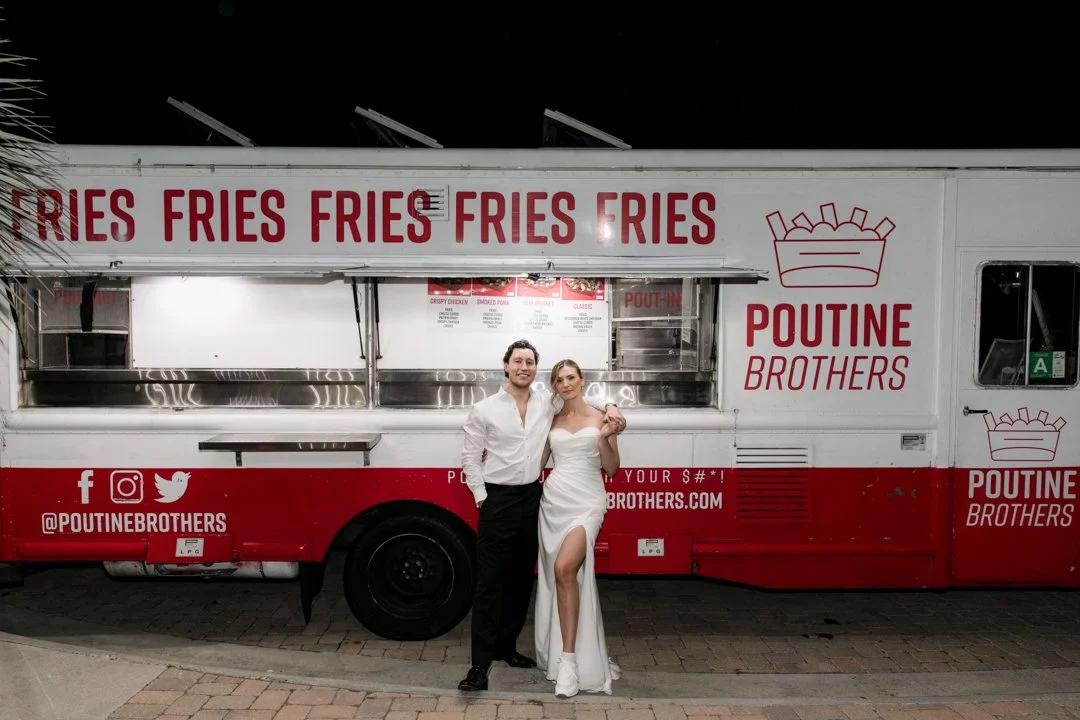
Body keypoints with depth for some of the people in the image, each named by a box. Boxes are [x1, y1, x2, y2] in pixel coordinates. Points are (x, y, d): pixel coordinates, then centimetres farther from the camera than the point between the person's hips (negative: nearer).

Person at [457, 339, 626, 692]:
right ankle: (480, 666, 0)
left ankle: (506, 646, 29)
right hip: (497, 500, -4)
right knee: (490, 582, -5)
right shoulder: (484, 410, -5)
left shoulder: (548, 401, 4)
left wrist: (608, 407, 1)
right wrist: (482, 498, -6)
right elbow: (470, 457, -2)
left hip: (532, 497, 5)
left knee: (522, 579, 13)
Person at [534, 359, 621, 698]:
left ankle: (570, 659, -20)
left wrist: (604, 438, -13)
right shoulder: (552, 421, 12)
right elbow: (538, 464, 16)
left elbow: (611, 469, 1)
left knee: (565, 569, -25)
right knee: (558, 576, 6)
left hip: (586, 503, -4)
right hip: (553, 501, 4)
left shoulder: (601, 418, 3)